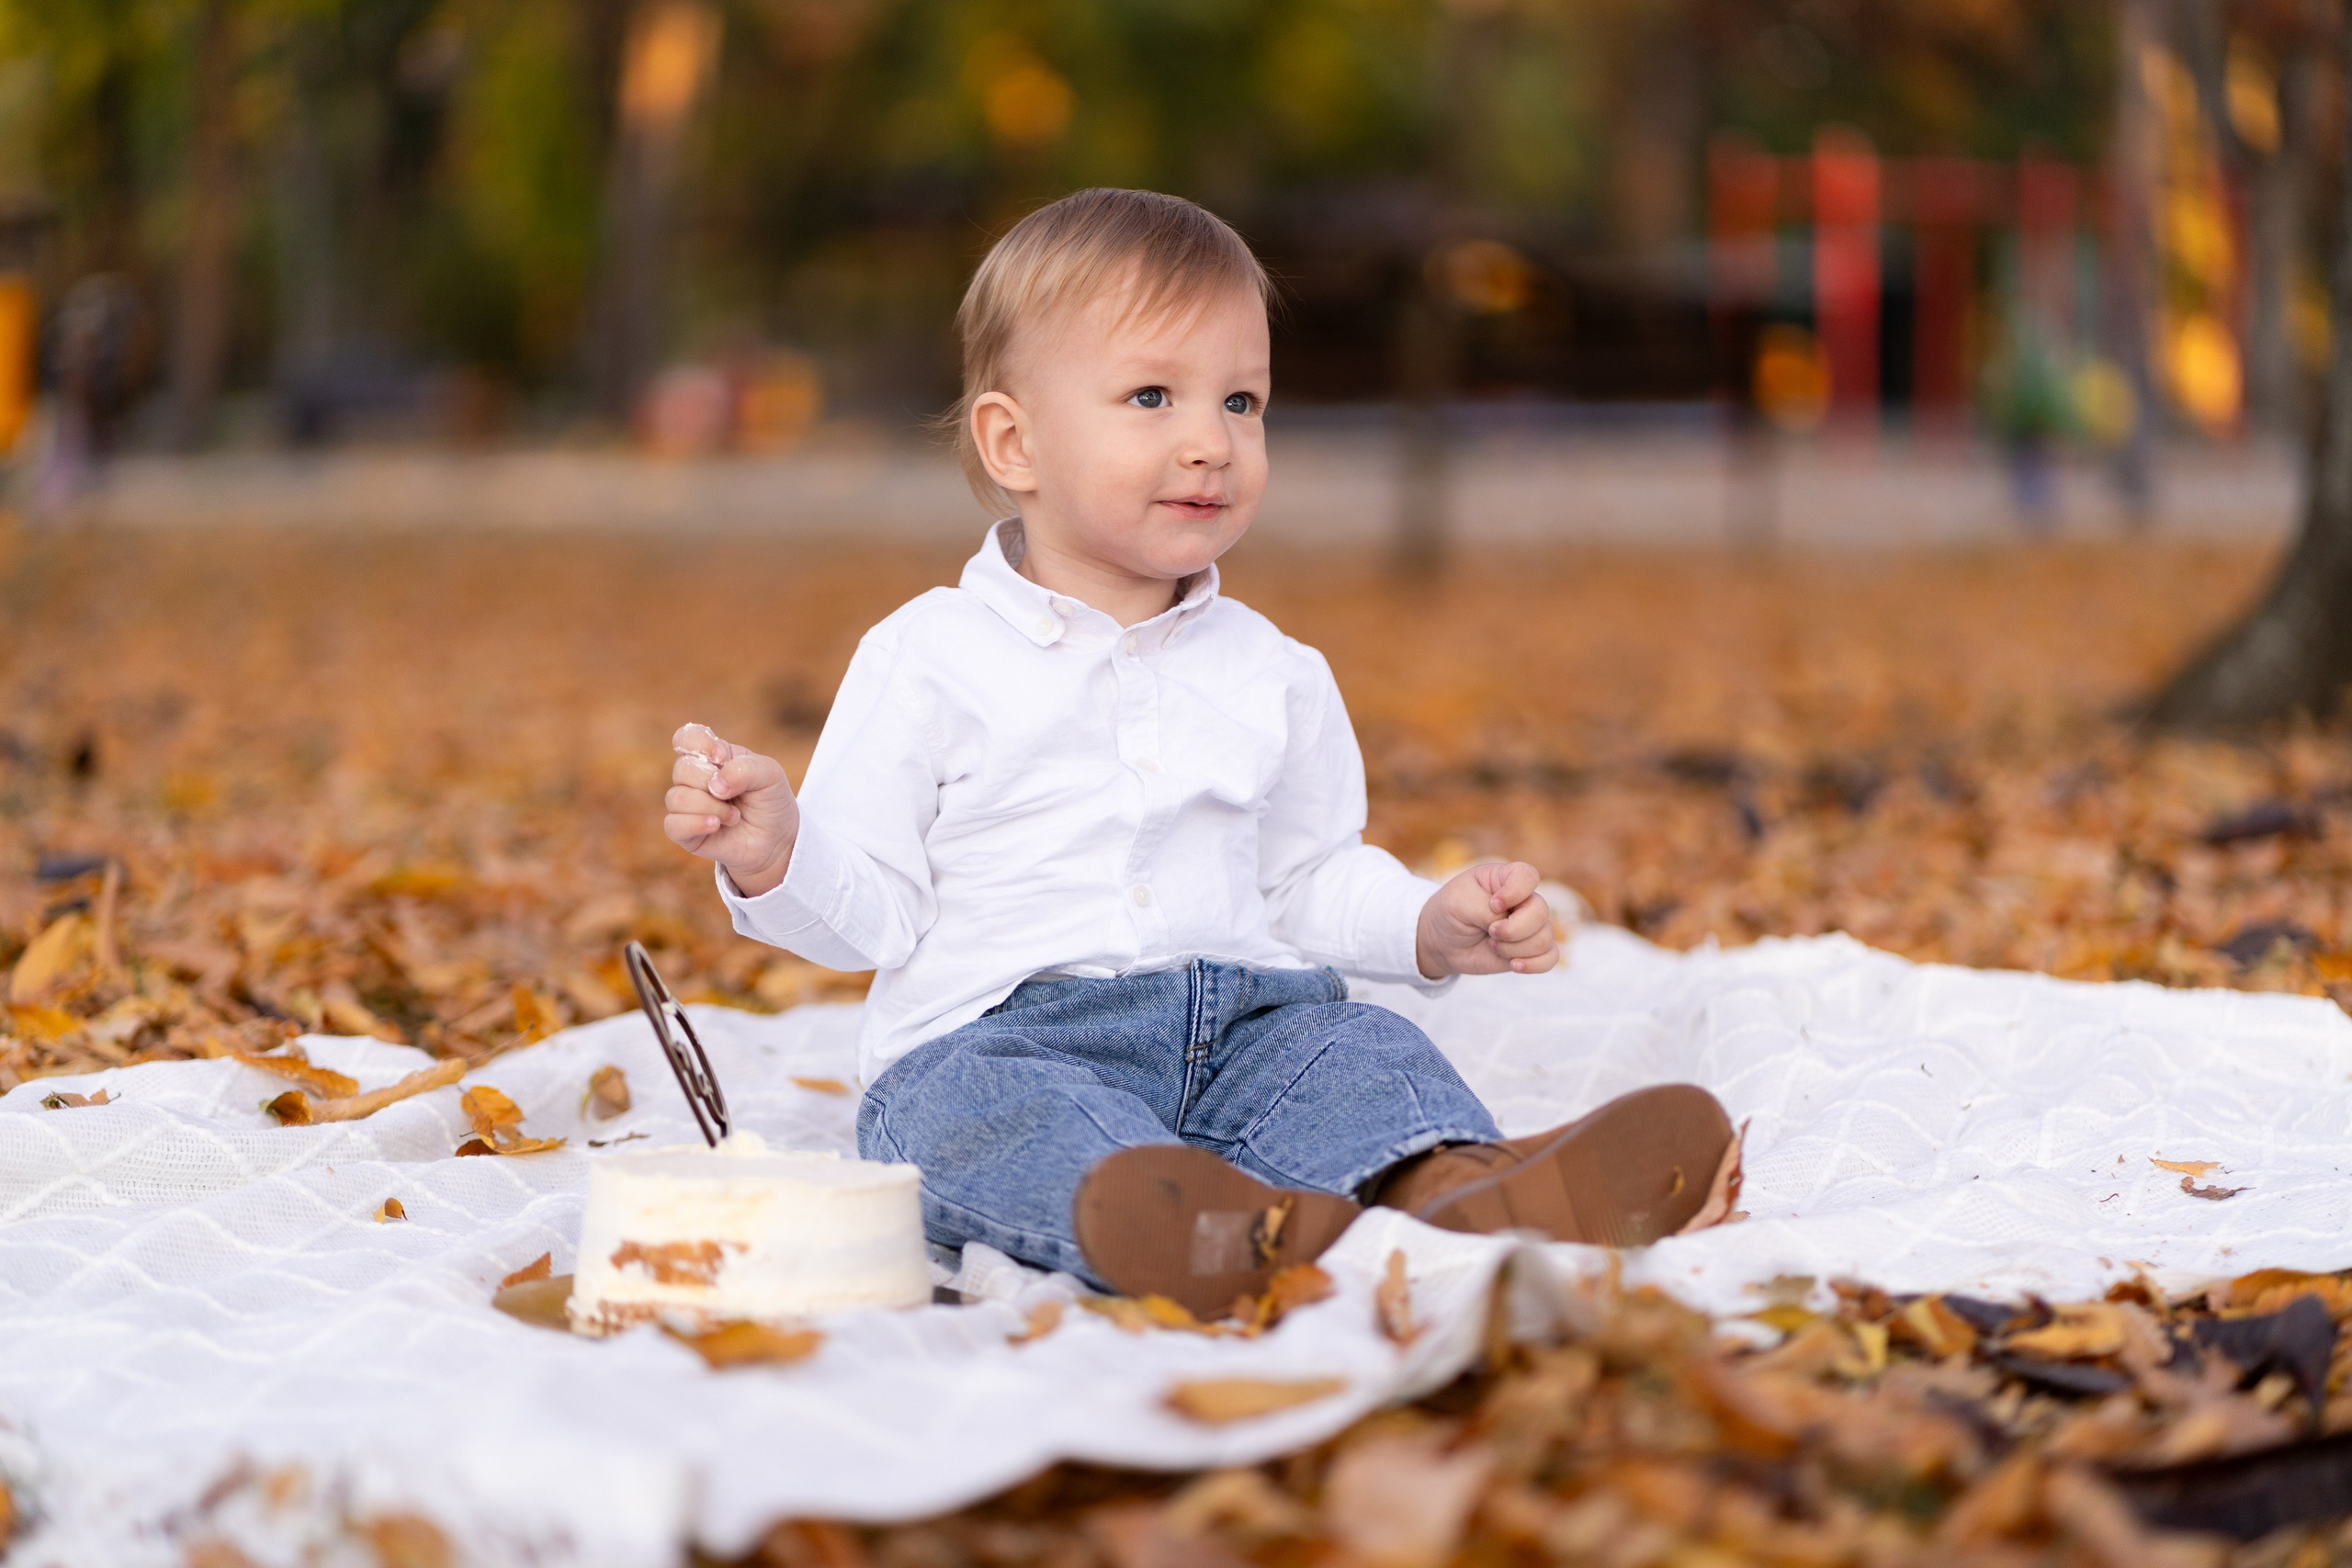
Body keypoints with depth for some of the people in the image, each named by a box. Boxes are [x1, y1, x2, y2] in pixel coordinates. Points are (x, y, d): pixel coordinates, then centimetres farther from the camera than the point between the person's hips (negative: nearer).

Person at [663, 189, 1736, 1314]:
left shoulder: (1271, 675, 17)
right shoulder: (929, 660, 4)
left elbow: (1309, 880, 24)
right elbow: (870, 907, 2)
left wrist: (1434, 925, 6)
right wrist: (773, 850, -19)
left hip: (1239, 1028, 4)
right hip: (996, 1035, -4)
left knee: (1355, 1051, -23)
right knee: (984, 1102, -35)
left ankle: (1458, 1190, -54)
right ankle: (1136, 1217, -66)